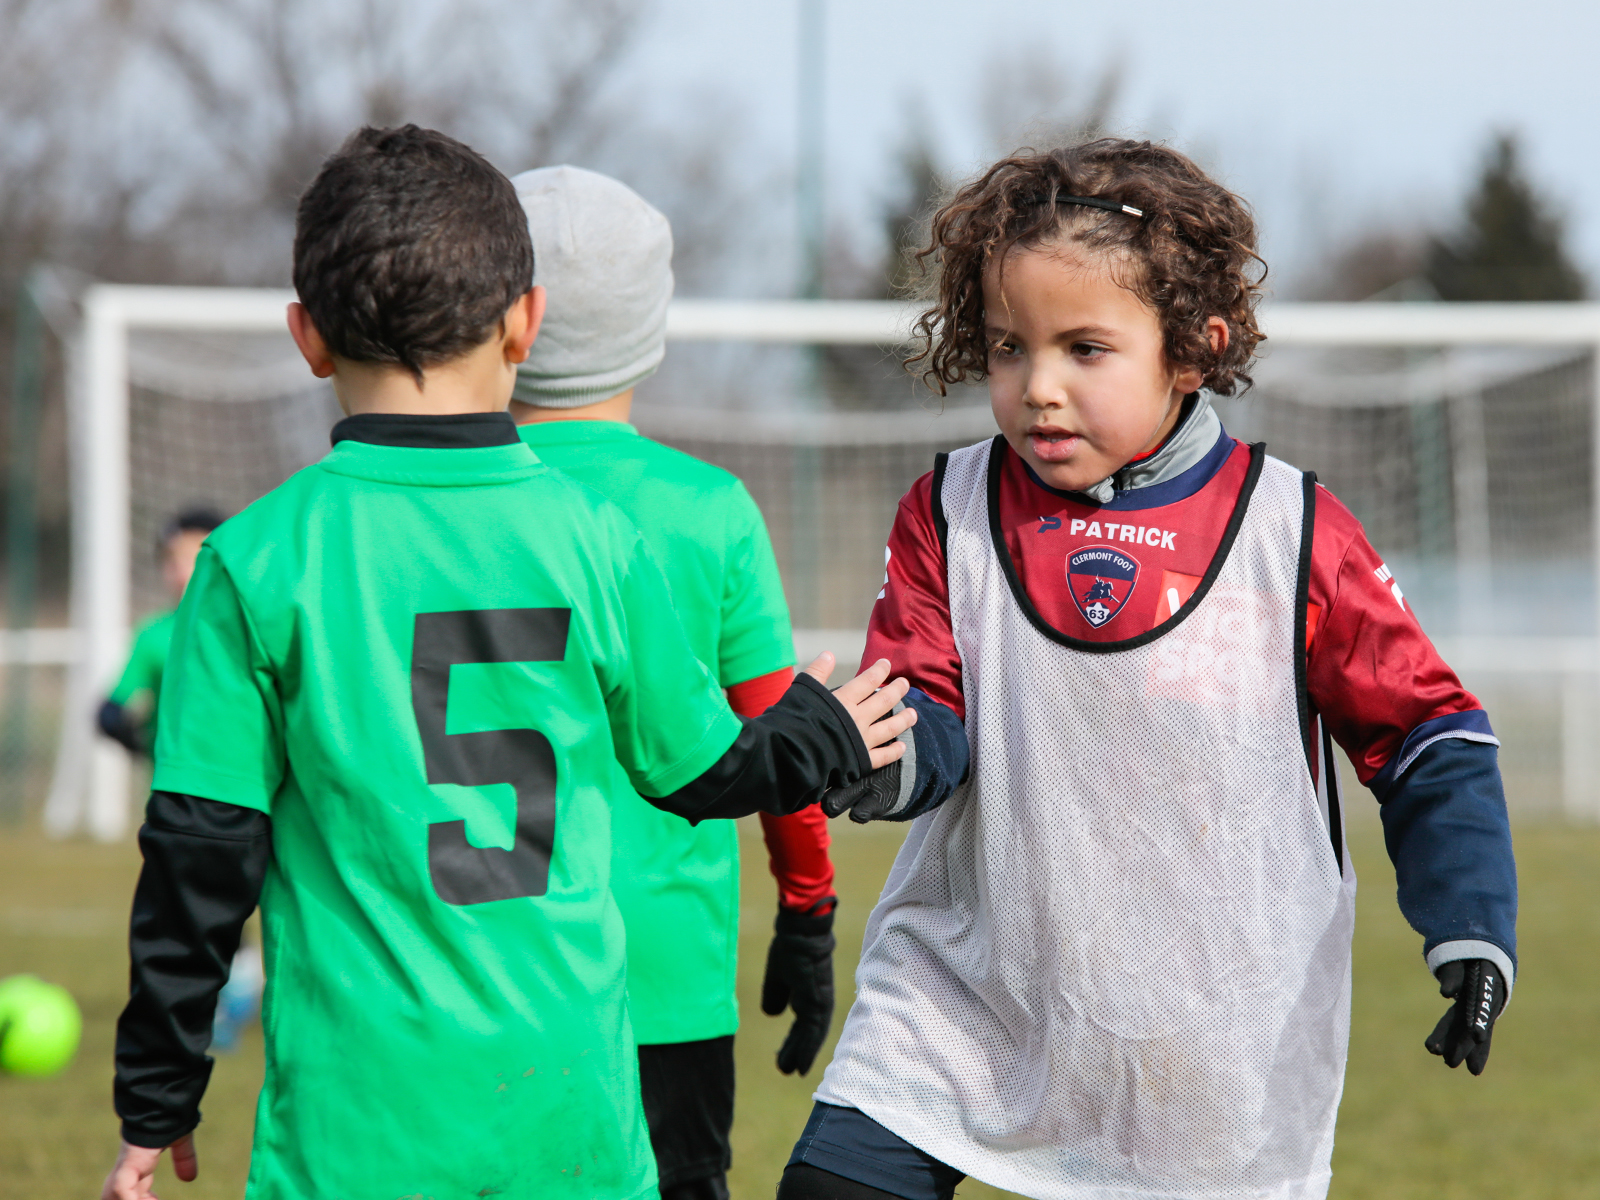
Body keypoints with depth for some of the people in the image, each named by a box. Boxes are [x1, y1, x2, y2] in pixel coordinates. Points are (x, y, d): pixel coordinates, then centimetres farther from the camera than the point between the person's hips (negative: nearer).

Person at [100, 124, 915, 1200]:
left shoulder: (259, 559, -5)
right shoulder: (596, 541, 1)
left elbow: (200, 853, -3)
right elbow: (698, 768, 15)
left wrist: (156, 1105, 7)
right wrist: (827, 739, 37)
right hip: (573, 1105, 3)